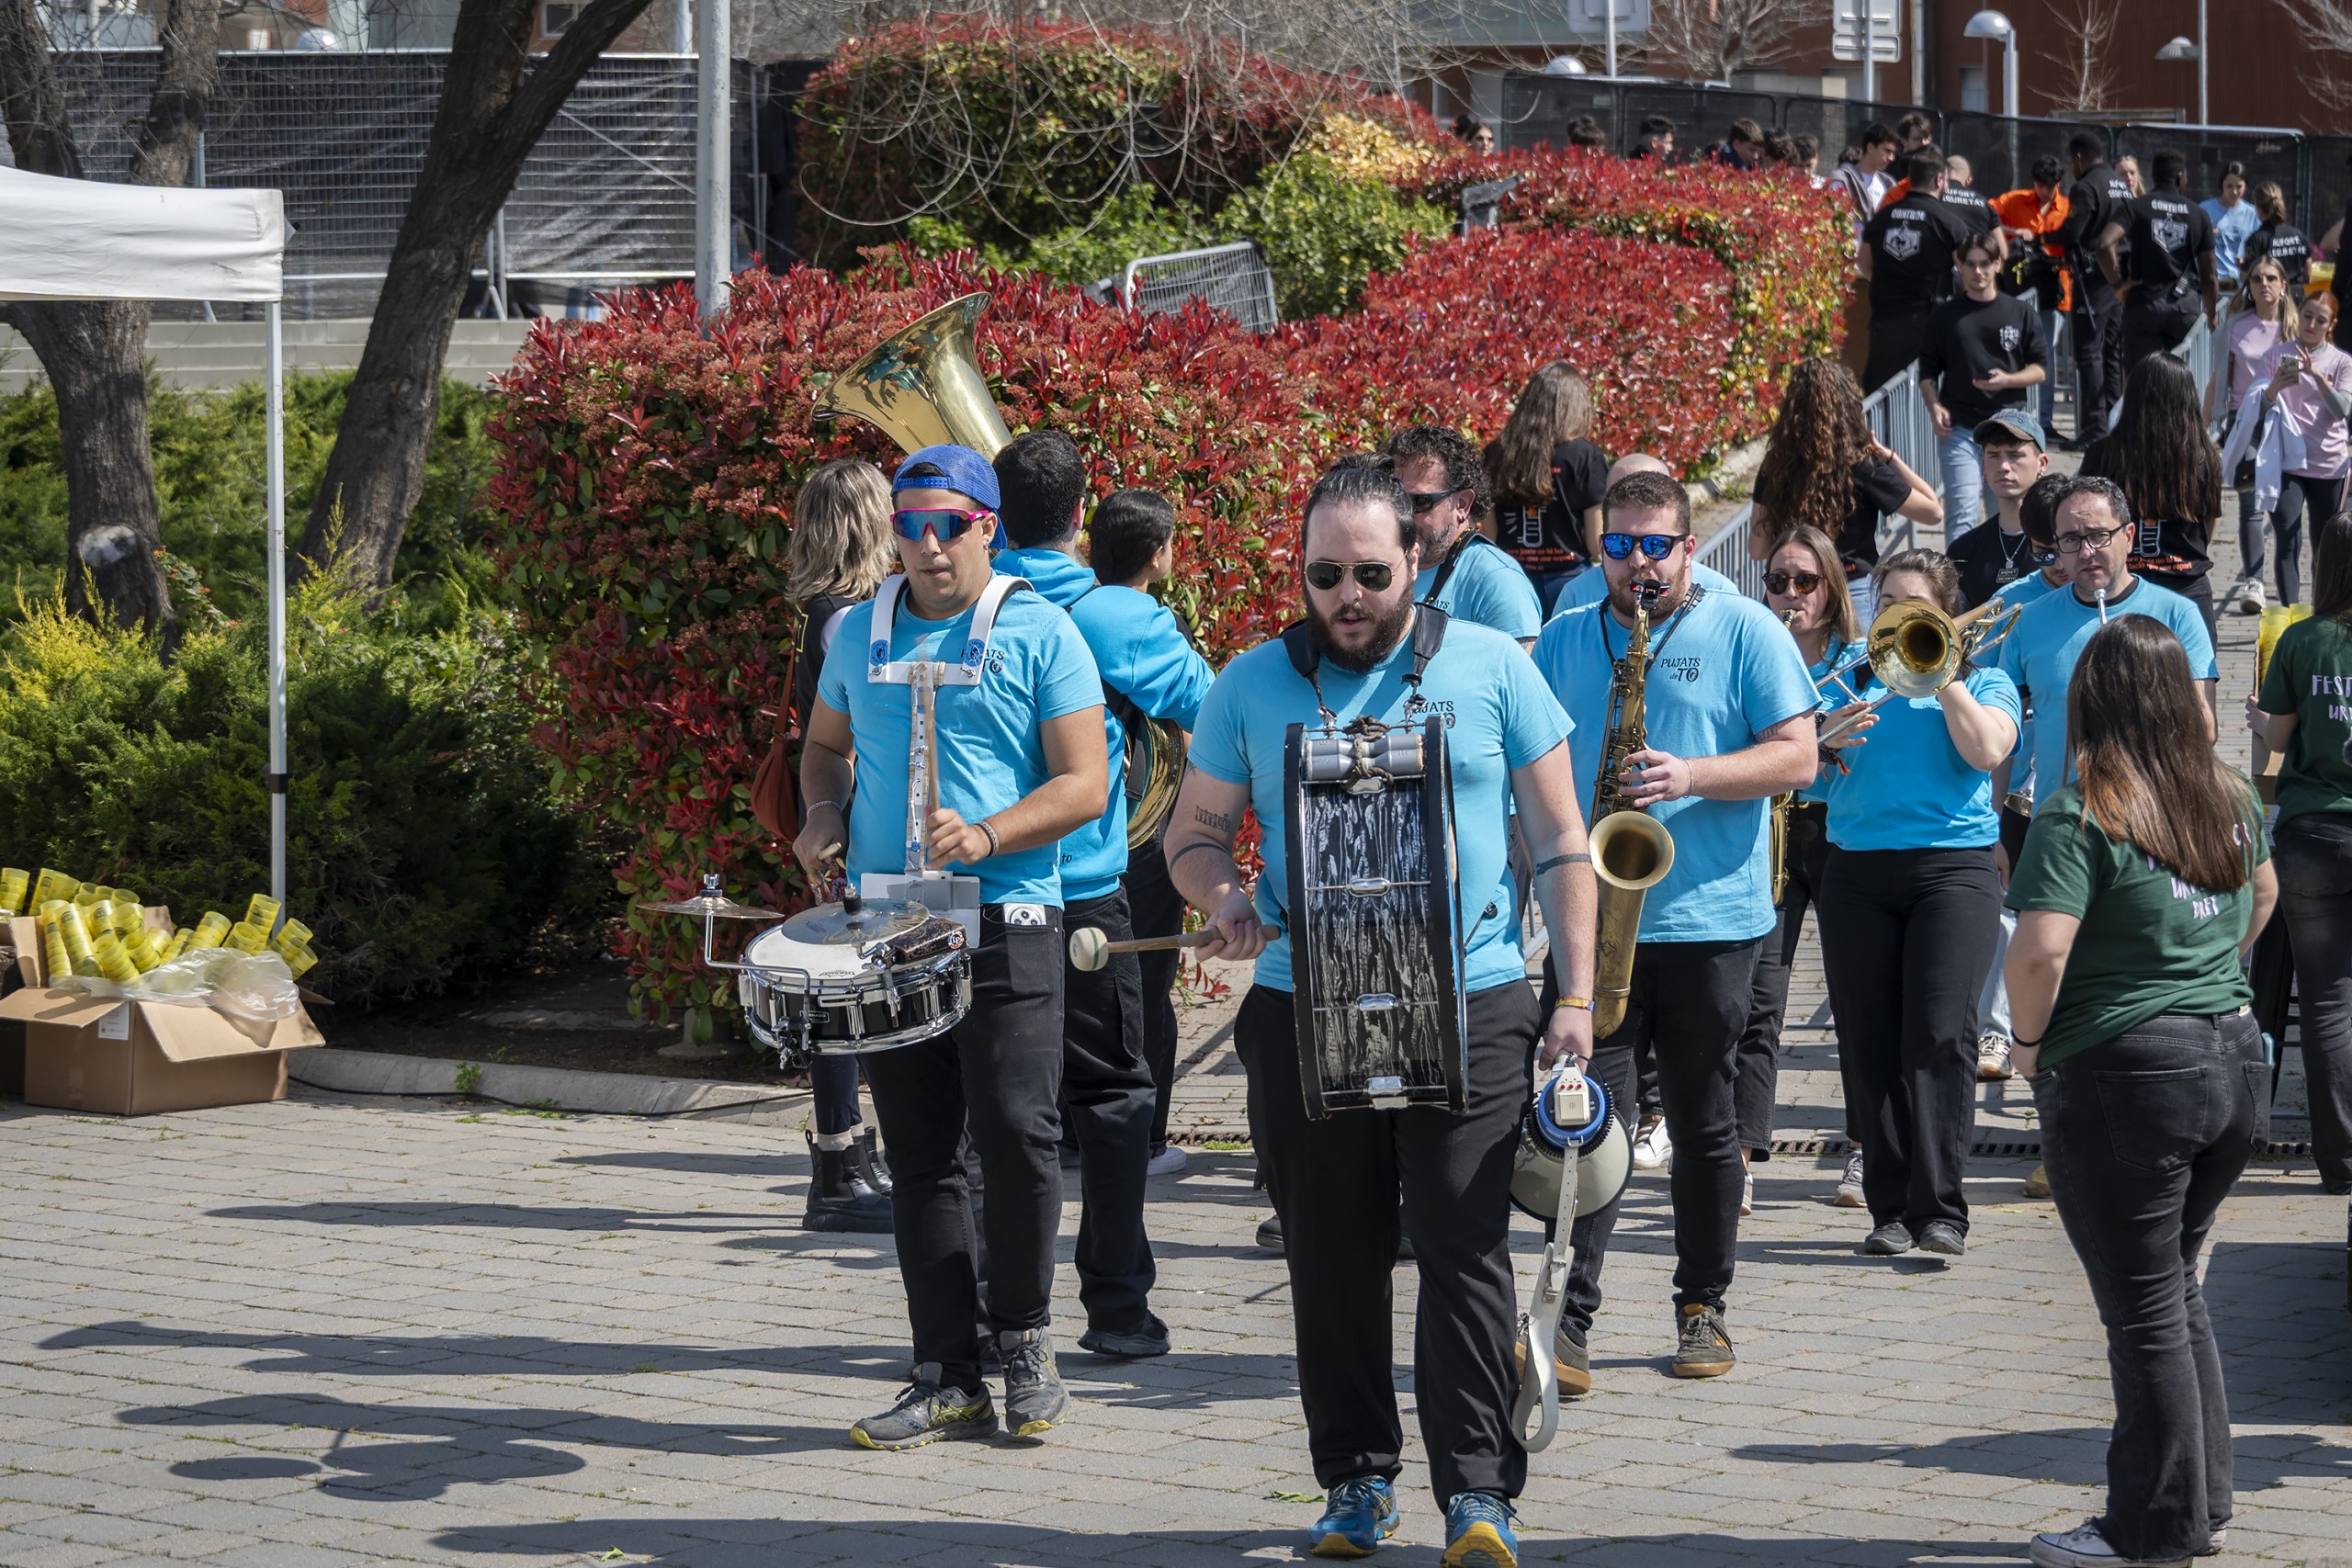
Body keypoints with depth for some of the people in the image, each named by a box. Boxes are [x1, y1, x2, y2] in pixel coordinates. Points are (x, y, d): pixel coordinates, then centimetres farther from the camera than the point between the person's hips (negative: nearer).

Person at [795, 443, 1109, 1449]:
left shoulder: (1041, 636, -2)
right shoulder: (859, 635, 13)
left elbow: (1084, 784, -5)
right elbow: (827, 745, 26)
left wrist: (987, 836, -20)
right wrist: (824, 813, 5)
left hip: (1006, 924, -4)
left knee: (1015, 1133, -12)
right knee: (919, 1156, 5)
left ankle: (1023, 1338, 8)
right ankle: (946, 1378, 9)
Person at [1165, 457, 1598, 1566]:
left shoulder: (1492, 668, 3)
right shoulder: (1253, 684, 6)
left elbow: (1559, 838, 5)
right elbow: (1193, 832, 12)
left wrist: (1576, 995, -2)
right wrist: (1224, 899, -12)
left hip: (1469, 1005, -2)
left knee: (1465, 1247, -6)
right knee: (1333, 1256, 7)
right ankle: (1357, 1478, 17)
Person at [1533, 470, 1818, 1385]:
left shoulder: (1745, 633, 3)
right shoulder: (1562, 642, 12)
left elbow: (1796, 758, -3)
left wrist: (1690, 776, -17)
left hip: (1712, 922, -1)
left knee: (1705, 1124, 7)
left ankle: (1703, 1306, 18)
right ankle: (1572, 1311, -8)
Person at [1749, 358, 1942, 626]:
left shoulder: (1774, 466, -1)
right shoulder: (1861, 466, -12)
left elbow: (1757, 550, 4)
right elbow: (1934, 510, -3)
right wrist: (1889, 457, 1)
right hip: (1854, 592, -4)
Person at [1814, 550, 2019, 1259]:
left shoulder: (1984, 682, 10)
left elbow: (1986, 750, -9)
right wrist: (1827, 741, -9)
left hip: (1953, 867, -3)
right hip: (1857, 873, 3)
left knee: (1939, 1037, -13)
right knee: (1868, 1044, 0)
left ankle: (1940, 1208, -14)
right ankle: (1890, 1207, 5)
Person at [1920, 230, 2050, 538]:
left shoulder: (2021, 314, 6)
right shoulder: (1944, 316, 6)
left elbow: (2041, 368, 8)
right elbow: (1928, 371, 9)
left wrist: (2007, 381, -11)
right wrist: (1934, 407, -9)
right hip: (1959, 429, -1)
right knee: (1962, 514, -11)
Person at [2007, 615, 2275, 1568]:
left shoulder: (2082, 815, -16)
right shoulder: (2228, 796, 6)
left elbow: (2040, 949, -25)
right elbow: (2262, 894, 26)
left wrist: (2028, 1041, -9)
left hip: (2126, 1072, -7)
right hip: (2235, 1060, 7)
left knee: (2145, 1312, 2)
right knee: (2176, 1292, 20)